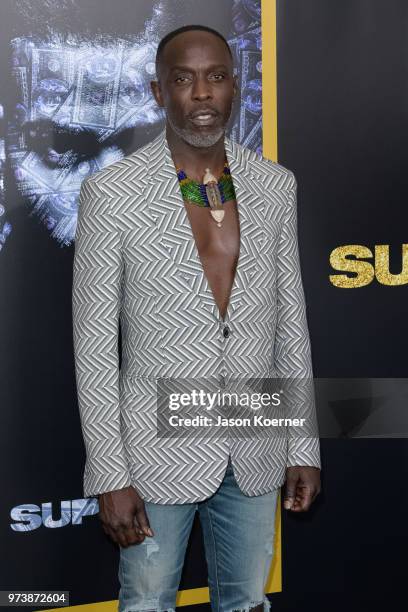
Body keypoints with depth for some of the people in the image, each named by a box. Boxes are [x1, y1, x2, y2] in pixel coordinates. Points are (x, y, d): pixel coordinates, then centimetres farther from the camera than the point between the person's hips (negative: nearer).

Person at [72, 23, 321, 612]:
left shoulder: (275, 184, 0)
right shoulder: (111, 192, -11)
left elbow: (291, 320, 5)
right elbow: (94, 344, -9)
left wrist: (305, 446, 5)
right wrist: (109, 476, -10)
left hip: (257, 451, 3)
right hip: (159, 450, -3)